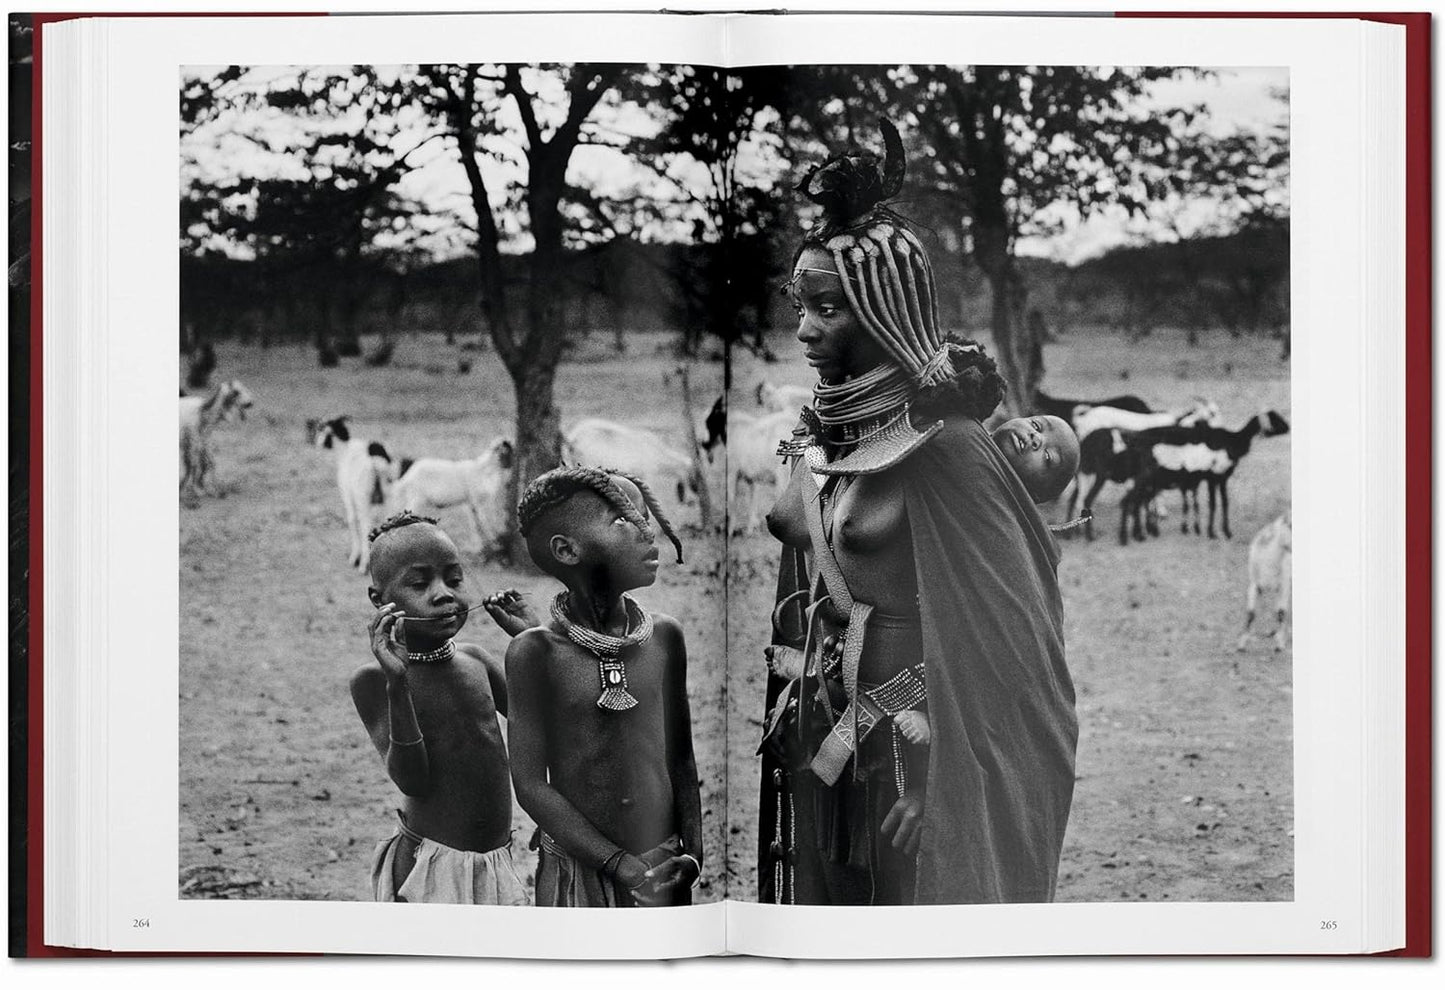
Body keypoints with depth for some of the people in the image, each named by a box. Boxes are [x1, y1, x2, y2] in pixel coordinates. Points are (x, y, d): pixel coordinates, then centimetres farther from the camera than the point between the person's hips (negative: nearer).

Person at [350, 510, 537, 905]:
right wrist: (397, 684, -30)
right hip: (428, 867, -5)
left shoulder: (474, 660, 4)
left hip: (497, 861, 5)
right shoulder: (374, 680, -10)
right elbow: (411, 779, -19)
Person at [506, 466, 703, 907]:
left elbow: (680, 760, 6)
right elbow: (530, 783, -11)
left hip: (663, 871, 3)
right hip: (577, 867, -3)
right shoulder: (536, 651, -10)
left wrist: (692, 854, -6)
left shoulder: (664, 636, 0)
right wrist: (619, 864, -16)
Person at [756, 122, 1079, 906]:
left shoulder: (943, 445, -16)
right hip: (812, 741, 7)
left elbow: (987, 632, -17)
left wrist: (930, 783, -19)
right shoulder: (820, 434, 5)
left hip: (905, 747, -7)